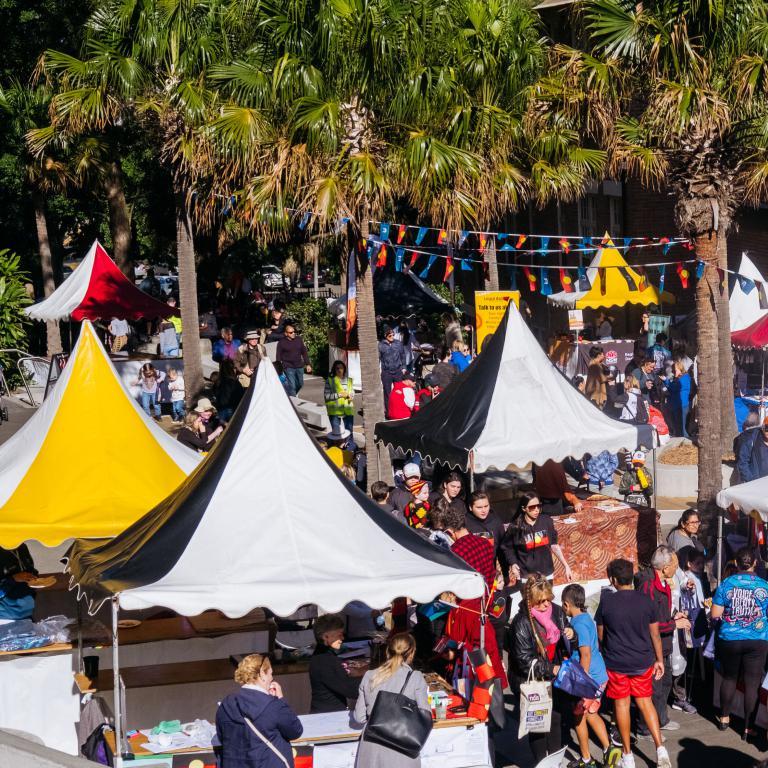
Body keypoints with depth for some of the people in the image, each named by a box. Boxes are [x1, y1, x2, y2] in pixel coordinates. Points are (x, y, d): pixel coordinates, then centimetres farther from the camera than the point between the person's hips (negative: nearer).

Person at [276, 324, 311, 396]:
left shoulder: (299, 339, 4)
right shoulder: (281, 342, -6)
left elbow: (304, 352, 10)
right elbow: (278, 356, -1)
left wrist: (307, 364, 7)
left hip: (299, 366, 5)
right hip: (288, 368, -4)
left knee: (300, 385, 15)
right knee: (292, 386, -9)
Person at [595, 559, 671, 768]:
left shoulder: (606, 603, -11)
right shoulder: (646, 601, -5)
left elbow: (600, 635, 0)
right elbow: (655, 634, 2)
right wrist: (659, 660, 13)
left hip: (616, 662, -2)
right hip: (643, 662, 2)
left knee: (622, 704, 10)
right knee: (645, 702, 15)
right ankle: (660, 749, 3)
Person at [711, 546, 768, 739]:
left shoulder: (726, 584, -6)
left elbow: (715, 614, -5)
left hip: (729, 640, 1)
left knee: (729, 678, 19)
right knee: (752, 684, 2)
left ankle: (724, 718, 33)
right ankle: (748, 728, 2)